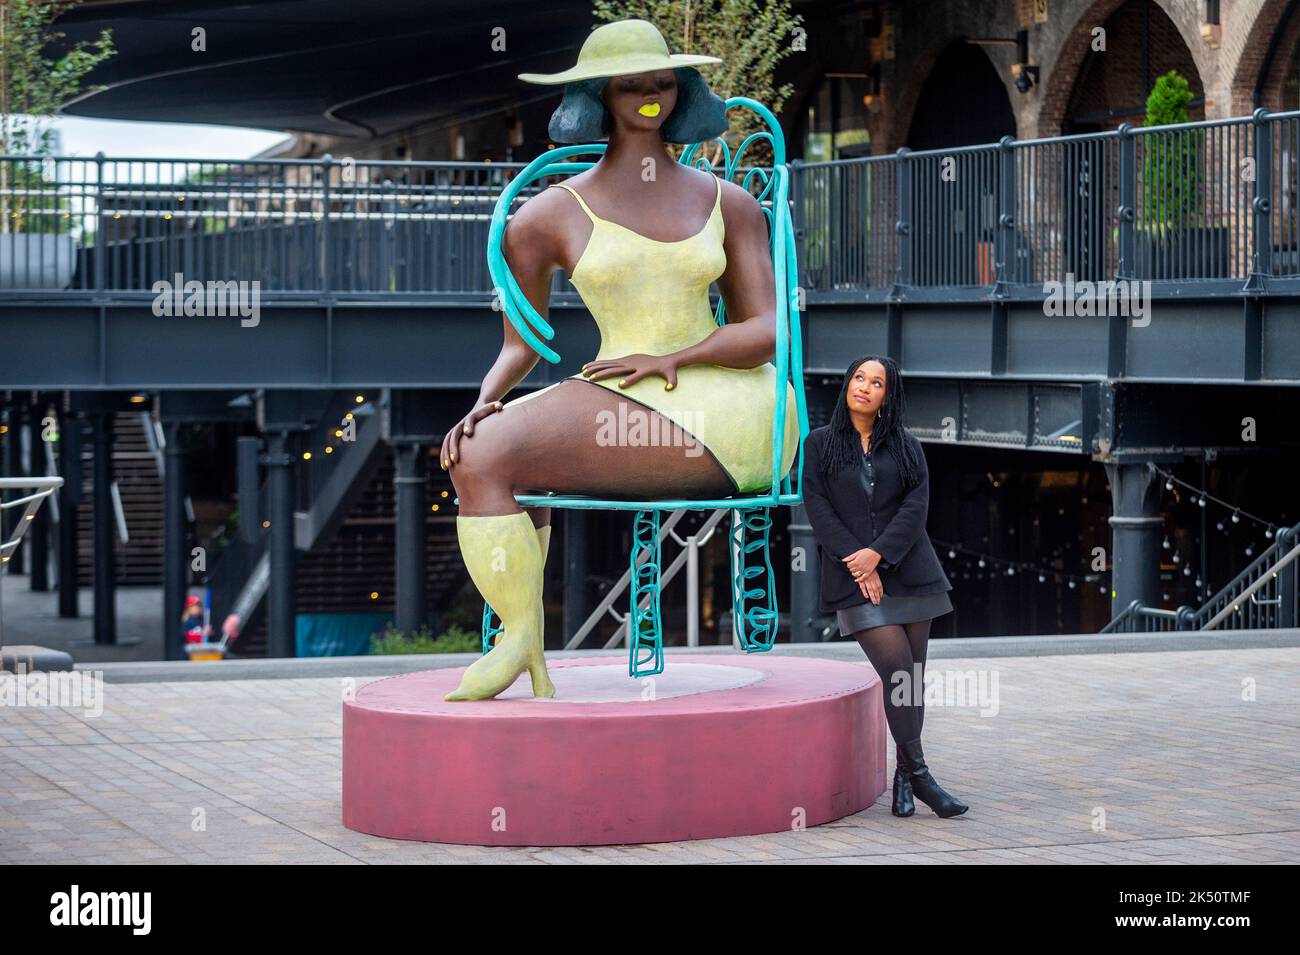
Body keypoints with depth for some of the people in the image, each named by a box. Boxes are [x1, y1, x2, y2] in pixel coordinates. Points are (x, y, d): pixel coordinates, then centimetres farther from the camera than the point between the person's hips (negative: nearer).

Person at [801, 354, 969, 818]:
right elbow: (818, 508, -2)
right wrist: (857, 563, -12)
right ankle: (918, 774, -8)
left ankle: (903, 778, 13)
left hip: (906, 569, 3)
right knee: (897, 671, -14)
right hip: (854, 574, -3)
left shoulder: (905, 446, 10)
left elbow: (916, 506, -1)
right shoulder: (820, 444, 6)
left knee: (913, 676, 2)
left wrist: (878, 553, -14)